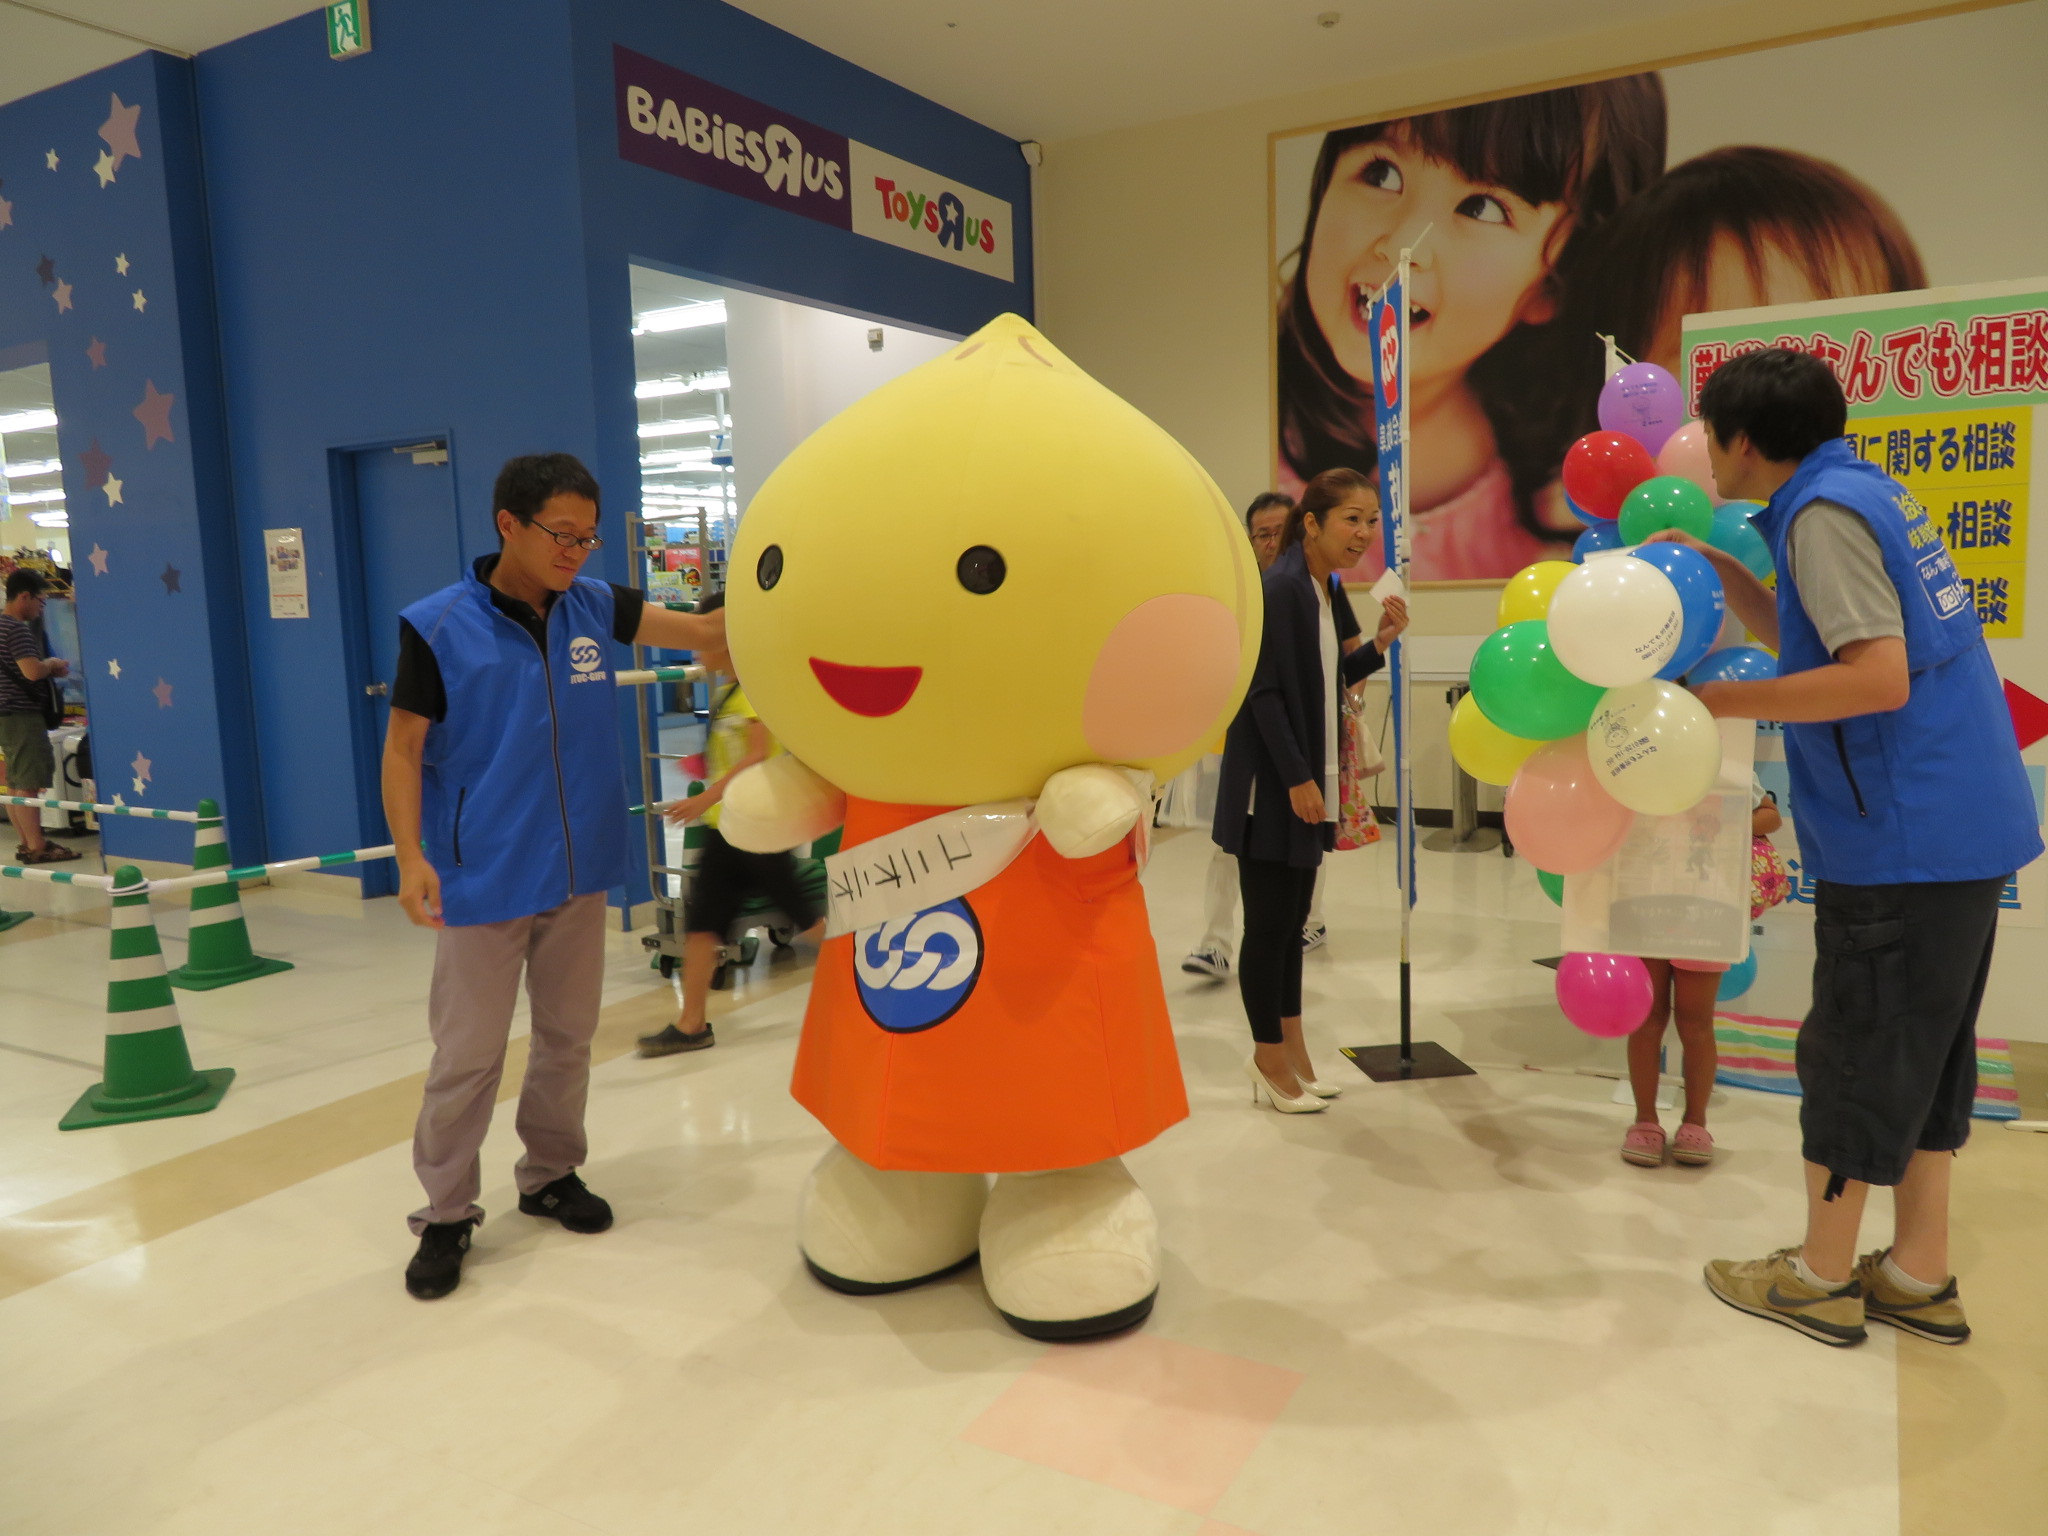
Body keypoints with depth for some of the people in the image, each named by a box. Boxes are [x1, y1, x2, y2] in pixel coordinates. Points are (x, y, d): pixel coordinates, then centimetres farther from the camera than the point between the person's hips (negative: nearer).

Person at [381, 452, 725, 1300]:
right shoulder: (438, 626, -10)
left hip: (578, 873, 5)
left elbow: (704, 633, -1)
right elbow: (403, 747, -7)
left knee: (568, 1035, 16)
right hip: (483, 879, -4)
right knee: (468, 1053, 3)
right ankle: (445, 1214, 20)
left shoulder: (593, 608, 1)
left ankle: (551, 1174, 35)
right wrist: (411, 858, -17)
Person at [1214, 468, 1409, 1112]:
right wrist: (1297, 779, -19)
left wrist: (1379, 645, 4)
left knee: (1292, 919, 15)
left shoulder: (1331, 592, 11)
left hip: (1307, 779, 9)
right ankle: (1270, 1058, 14)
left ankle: (1288, 1046, 25)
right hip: (1271, 785, -9)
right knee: (1269, 922, 1)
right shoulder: (1279, 589, -16)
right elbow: (1265, 692, -19)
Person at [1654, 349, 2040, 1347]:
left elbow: (1878, 677, -24)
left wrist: (1731, 701, -15)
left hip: (1900, 840, -9)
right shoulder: (1868, 492, 15)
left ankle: (1819, 1278, 16)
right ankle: (1920, 1275, 25)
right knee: (1924, 1049, 15)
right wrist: (1716, 566, 16)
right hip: (1962, 821, 9)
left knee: (1858, 1050, 2)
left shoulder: (1825, 512, -15)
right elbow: (1815, 639, 22)